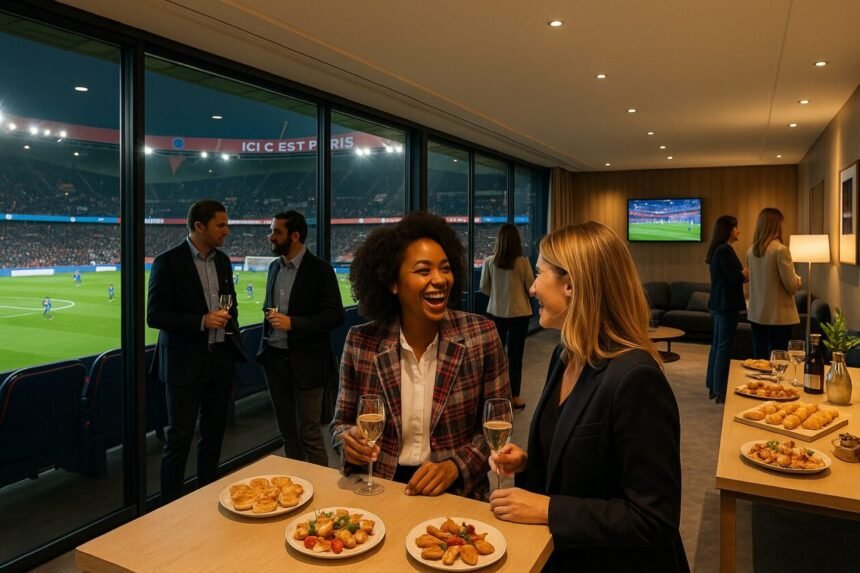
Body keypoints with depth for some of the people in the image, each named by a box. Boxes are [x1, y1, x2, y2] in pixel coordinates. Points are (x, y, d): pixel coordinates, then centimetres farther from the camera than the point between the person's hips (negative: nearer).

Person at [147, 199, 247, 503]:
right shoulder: (168, 262, -10)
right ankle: (170, 504, 17)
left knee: (214, 433, 15)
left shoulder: (222, 260, 8)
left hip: (221, 360, 6)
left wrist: (234, 345, 11)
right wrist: (201, 322, -23)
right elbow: (155, 316, -13)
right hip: (186, 363, -6)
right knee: (179, 438, 3)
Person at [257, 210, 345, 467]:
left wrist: (293, 322, -22)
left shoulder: (320, 270, -11)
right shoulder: (274, 267, 10)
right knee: (287, 429, 16)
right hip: (275, 359, 6)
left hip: (305, 362, -6)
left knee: (308, 432, 1)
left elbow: (335, 316, -14)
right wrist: (266, 341, 6)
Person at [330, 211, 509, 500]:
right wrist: (349, 440, -14)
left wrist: (453, 467, -15)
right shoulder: (361, 342, -5)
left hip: (456, 493, -2)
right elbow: (341, 422, 6)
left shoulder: (481, 335, -7)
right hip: (380, 490, 2)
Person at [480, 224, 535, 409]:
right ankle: (514, 397, 15)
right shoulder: (523, 262, -12)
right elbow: (531, 287, -5)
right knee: (515, 355, 7)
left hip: (496, 312, 2)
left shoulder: (489, 262, -7)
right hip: (519, 313, -1)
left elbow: (484, 288, 1)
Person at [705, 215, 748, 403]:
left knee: (717, 344, 14)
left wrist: (743, 273, 3)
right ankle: (720, 390, 0)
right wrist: (746, 273, 0)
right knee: (724, 346, -5)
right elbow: (736, 277, -18)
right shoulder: (725, 250, -15)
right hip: (726, 304, -10)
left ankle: (713, 387, 21)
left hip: (718, 303, 10)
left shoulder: (717, 250, 14)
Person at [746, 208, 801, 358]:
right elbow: (792, 286, -13)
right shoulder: (781, 250, -14)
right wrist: (798, 279, 9)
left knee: (759, 361, 11)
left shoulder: (751, 251, 4)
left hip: (756, 315, 6)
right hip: (778, 316, -6)